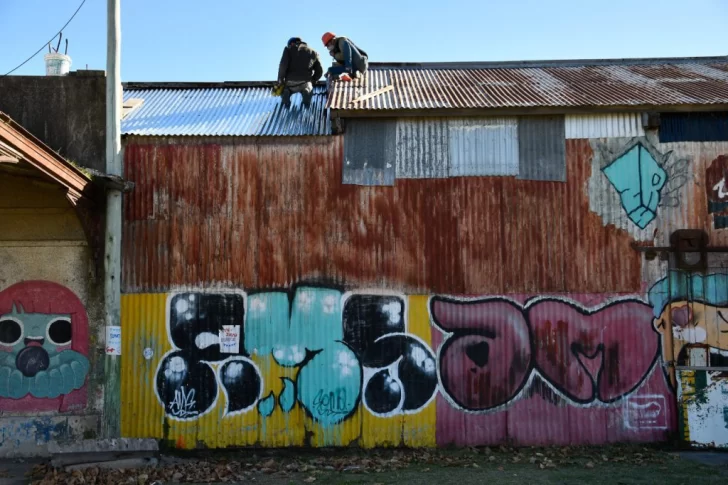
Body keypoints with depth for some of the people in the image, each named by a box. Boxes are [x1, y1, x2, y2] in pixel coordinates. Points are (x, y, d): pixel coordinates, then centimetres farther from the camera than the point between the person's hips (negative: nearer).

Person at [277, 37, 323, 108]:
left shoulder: (289, 49, 13)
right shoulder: (313, 52, 22)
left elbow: (283, 65, -4)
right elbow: (319, 71, 14)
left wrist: (280, 80, 3)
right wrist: (312, 81, 27)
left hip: (290, 83, 0)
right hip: (305, 83, 0)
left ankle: (286, 92, -5)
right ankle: (306, 91, -3)